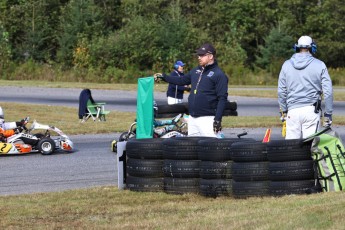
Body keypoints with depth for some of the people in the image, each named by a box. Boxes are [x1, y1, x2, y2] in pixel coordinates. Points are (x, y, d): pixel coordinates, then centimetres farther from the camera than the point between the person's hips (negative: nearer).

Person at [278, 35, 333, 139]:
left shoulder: (287, 65, 8)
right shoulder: (319, 65, 1)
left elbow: (281, 91, 11)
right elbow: (328, 91, -1)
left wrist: (284, 111, 21)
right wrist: (328, 114, 5)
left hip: (293, 110, 2)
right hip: (311, 110, -2)